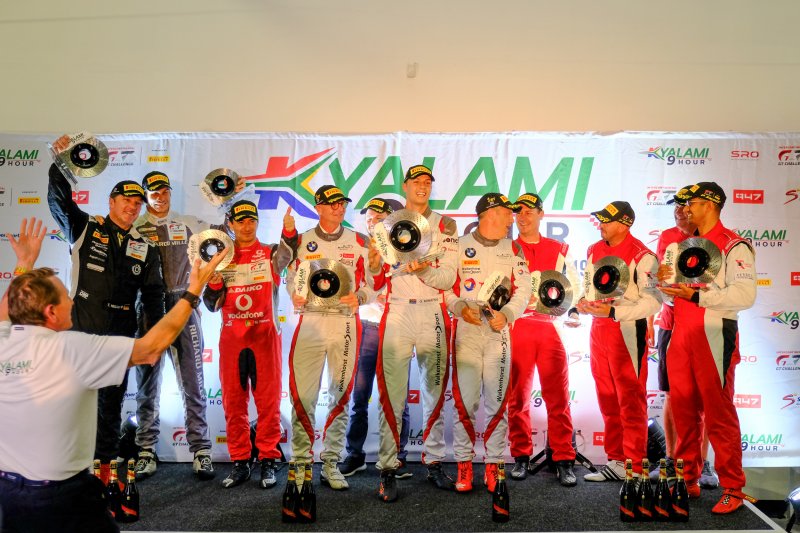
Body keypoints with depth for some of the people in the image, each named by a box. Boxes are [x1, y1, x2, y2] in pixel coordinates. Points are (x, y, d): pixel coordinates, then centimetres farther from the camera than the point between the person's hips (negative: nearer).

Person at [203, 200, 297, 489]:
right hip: (231, 336, 3)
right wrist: (214, 282, -10)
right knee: (233, 401, 7)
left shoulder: (270, 253, 4)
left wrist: (289, 230, -42)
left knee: (268, 400, 0)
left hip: (265, 335, -3)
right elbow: (212, 305, 10)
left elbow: (286, 254, -22)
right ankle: (239, 462, 17)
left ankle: (268, 461, 10)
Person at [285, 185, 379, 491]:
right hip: (310, 321, -1)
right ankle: (301, 463, 8)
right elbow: (291, 278, 10)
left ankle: (331, 463, 16)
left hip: (345, 323, 1)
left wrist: (359, 297, -11)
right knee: (302, 394, -5)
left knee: (340, 395, 5)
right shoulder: (302, 241, 10)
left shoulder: (358, 242, 10)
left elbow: (372, 283, 8)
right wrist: (295, 295, -10)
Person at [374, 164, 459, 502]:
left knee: (435, 391, 7)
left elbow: (448, 278, 0)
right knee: (391, 394, -6)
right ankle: (388, 468, 1)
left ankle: (434, 460, 20)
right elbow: (377, 279, 9)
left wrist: (424, 270, -17)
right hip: (396, 313, -1)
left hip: (433, 313, 1)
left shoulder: (444, 225, 9)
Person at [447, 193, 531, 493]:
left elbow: (523, 289, 6)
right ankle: (464, 463, 10)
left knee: (497, 402, 4)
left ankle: (493, 463, 15)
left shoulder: (513, 249, 11)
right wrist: (461, 308, -14)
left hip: (499, 333, 2)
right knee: (465, 401, -3)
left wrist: (506, 314, -10)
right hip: (466, 332, -2)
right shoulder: (459, 246, 2)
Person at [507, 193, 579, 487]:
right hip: (517, 328, 0)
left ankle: (564, 460, 6)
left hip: (550, 326, 0)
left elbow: (573, 289, 8)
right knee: (518, 396, 4)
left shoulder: (560, 250, 13)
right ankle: (521, 457, 15)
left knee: (559, 396, -1)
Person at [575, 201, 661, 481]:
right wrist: (584, 303, 1)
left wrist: (613, 312, -22)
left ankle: (634, 468, 8)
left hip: (628, 331, -8)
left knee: (631, 401, -1)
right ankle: (616, 462, 24)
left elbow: (653, 301, -16)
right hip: (598, 329, 8)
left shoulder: (642, 256, -13)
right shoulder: (594, 251, 10)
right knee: (607, 399, 13)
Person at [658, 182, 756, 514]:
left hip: (714, 335, -7)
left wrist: (697, 296, -22)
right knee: (683, 409, 11)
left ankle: (733, 490, 10)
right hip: (680, 335, 7)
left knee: (719, 413, -2)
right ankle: (688, 481, 22)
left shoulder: (733, 246, -6)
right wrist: (663, 281, 1)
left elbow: (745, 295, -18)